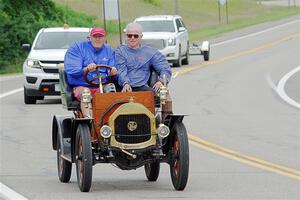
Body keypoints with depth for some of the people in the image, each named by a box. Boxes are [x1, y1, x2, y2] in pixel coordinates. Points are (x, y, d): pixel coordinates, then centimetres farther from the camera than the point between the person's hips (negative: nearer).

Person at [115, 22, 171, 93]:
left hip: (142, 87, 1)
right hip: (124, 88, -1)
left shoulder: (150, 52, 17)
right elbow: (121, 70, -2)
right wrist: (125, 83, -23)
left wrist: (161, 81, -10)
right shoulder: (120, 51, 13)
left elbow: (165, 68, 12)